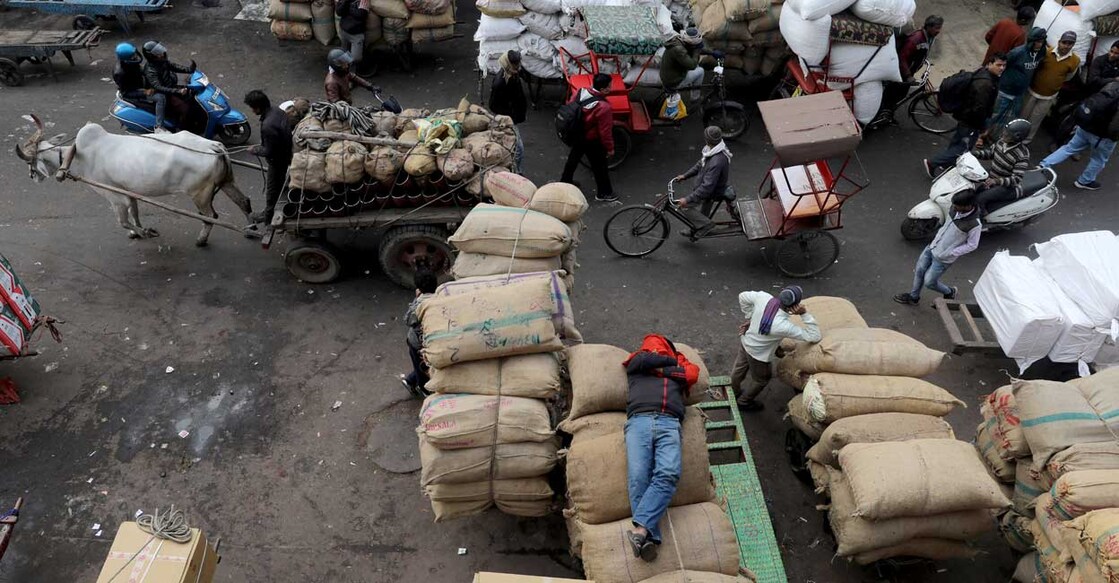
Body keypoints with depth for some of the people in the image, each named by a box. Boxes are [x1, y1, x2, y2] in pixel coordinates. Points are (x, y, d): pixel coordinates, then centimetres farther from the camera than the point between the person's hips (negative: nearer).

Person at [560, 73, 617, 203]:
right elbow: (605, 132, -24)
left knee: (573, 158, 28)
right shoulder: (604, 108, -32)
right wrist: (610, 148, -8)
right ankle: (604, 193, 28)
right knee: (600, 167, 12)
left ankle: (565, 182, 47)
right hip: (592, 142, -7)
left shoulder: (580, 92, -12)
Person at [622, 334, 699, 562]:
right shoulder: (636, 365, 31)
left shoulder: (679, 364, 32)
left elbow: (692, 374, 10)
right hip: (639, 421, 0)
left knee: (668, 473, -28)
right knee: (638, 477, -22)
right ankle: (650, 538, -31)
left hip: (669, 423, 0)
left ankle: (640, 529, -39)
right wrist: (671, 361, 22)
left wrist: (662, 369, 13)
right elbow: (644, 360, 8)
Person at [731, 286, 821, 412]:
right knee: (761, 380, 27)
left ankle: (734, 391, 62)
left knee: (740, 368, 34)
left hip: (745, 341, 6)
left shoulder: (763, 297, -28)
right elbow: (815, 337, -30)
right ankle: (744, 402, 53)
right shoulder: (784, 326, -40)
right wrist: (804, 314, -35)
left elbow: (743, 297, -8)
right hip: (759, 354, -6)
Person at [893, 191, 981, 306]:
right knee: (919, 271, 18)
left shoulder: (975, 225, -31)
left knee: (929, 282, 8)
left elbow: (972, 245, -17)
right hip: (932, 247, 7)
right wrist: (937, 237, 5)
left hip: (943, 258, -7)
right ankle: (914, 297, 41)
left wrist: (949, 254, -17)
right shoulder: (956, 209, -12)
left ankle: (949, 292, 38)